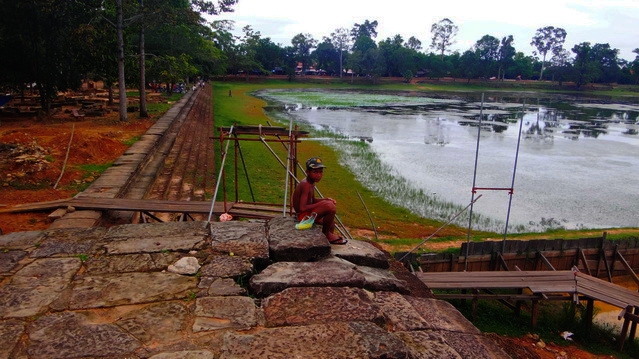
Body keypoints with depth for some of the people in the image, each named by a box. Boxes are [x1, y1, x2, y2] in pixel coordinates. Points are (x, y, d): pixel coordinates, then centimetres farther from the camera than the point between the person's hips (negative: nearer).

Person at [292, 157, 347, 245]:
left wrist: (326, 200, 2)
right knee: (331, 208, -27)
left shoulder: (310, 183, 6)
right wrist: (320, 204, -24)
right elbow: (302, 208, -30)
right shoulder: (306, 185, -24)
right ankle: (326, 233, -7)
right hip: (303, 215, -11)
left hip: (308, 213, 11)